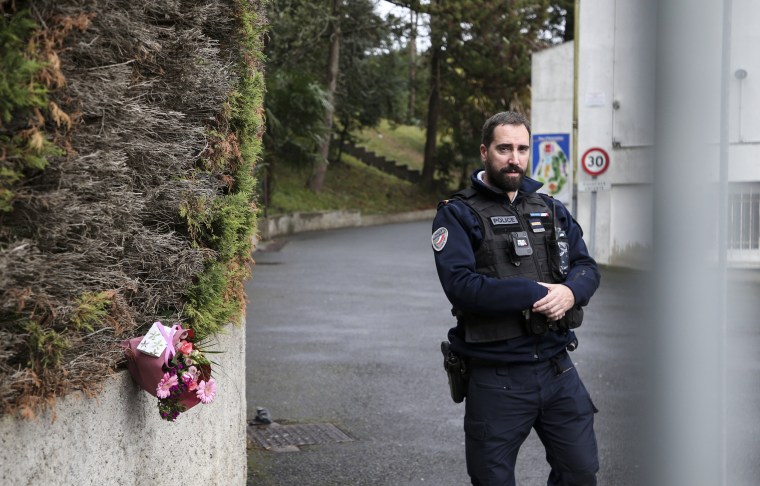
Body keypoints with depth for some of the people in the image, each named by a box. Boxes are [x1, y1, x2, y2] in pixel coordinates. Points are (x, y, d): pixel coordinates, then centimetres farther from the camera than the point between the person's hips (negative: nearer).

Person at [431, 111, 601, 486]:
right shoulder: (458, 215, -5)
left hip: (557, 368, 5)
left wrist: (570, 292, -17)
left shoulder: (552, 211, 13)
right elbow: (461, 285, -19)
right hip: (496, 379, -4)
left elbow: (587, 268, 7)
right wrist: (536, 294, -19)